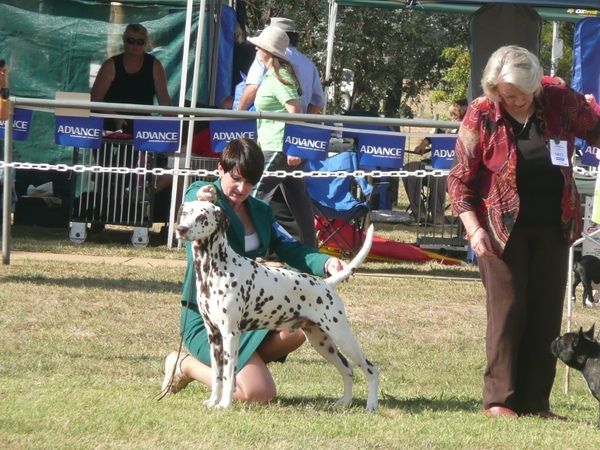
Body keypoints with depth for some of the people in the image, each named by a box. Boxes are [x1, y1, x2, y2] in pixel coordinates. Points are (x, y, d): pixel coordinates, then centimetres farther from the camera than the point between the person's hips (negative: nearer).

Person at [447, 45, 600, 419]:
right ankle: (499, 399, 2)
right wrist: (474, 229, -15)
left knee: (547, 314, 5)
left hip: (553, 227, 3)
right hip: (504, 229, -3)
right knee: (507, 310, -4)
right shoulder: (481, 117, -12)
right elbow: (460, 179, -7)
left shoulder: (560, 100, -7)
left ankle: (536, 401, 11)